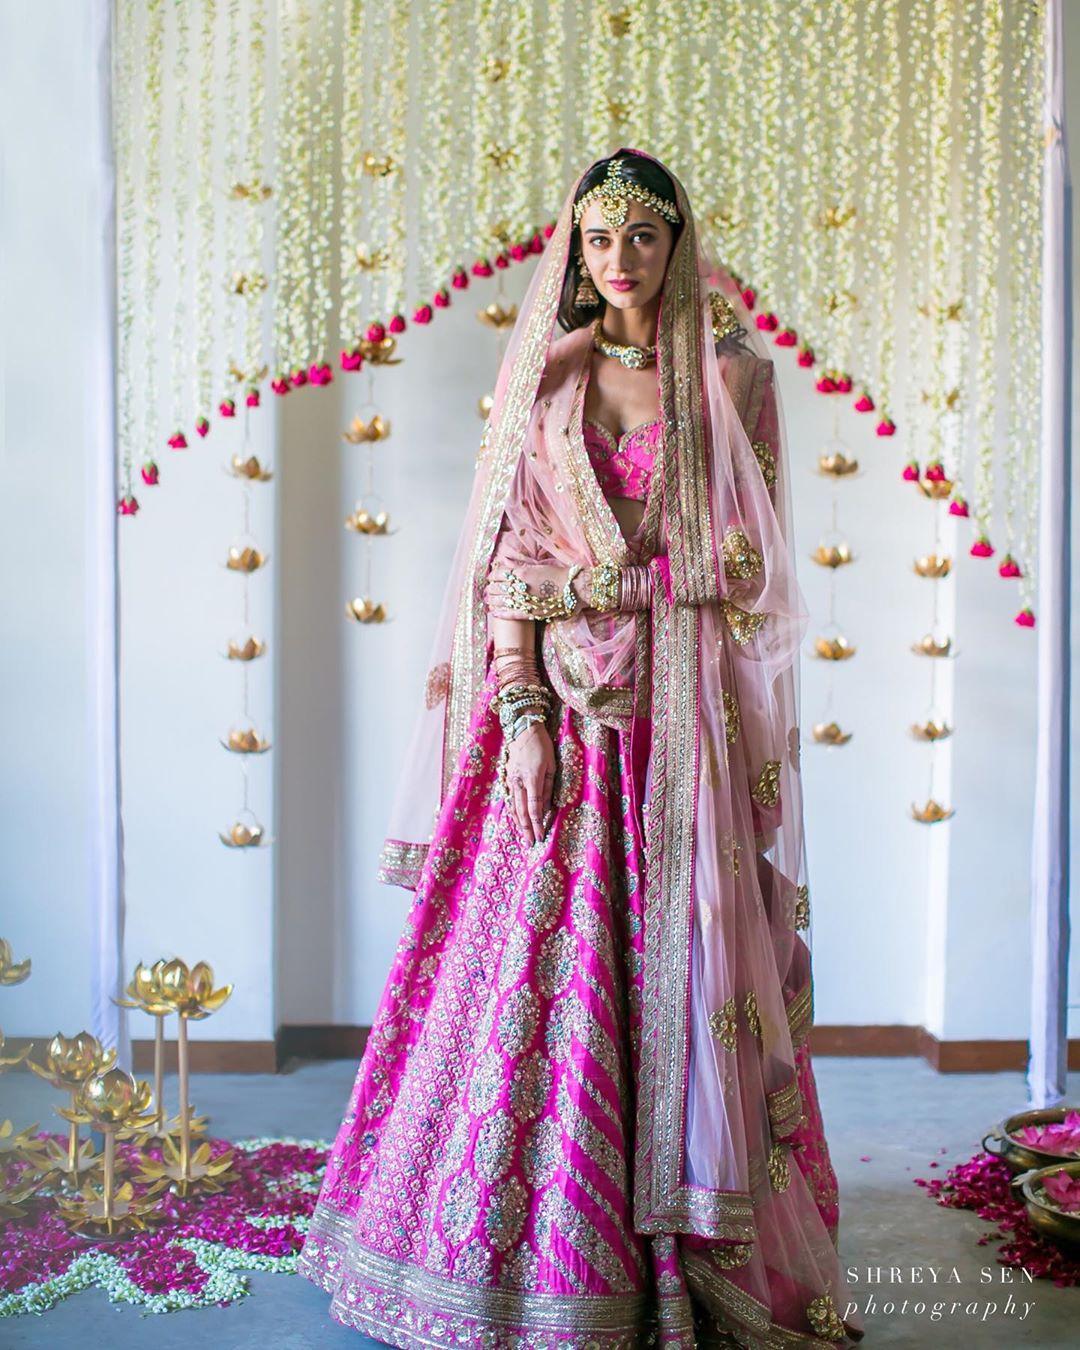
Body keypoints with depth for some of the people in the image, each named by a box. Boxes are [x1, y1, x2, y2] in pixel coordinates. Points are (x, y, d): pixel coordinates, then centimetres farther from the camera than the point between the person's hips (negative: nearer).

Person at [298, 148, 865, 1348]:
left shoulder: (730, 373, 6)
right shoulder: (544, 374, 9)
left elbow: (742, 561, 3)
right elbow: (516, 554, 1)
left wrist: (593, 581, -6)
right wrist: (522, 711, -9)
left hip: (681, 712, -1)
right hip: (557, 703, 1)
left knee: (673, 967, 1)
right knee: (536, 964, 1)